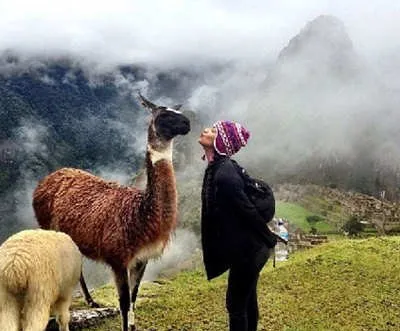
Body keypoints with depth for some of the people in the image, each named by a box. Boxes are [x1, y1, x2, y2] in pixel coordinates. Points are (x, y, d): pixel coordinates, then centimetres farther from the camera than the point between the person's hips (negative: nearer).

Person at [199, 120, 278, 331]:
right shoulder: (217, 167, 4)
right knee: (247, 299, 21)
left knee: (236, 303, 5)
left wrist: (270, 241, -14)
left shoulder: (224, 175, -27)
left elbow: (248, 211, -23)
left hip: (247, 250, -9)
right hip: (248, 247, 9)